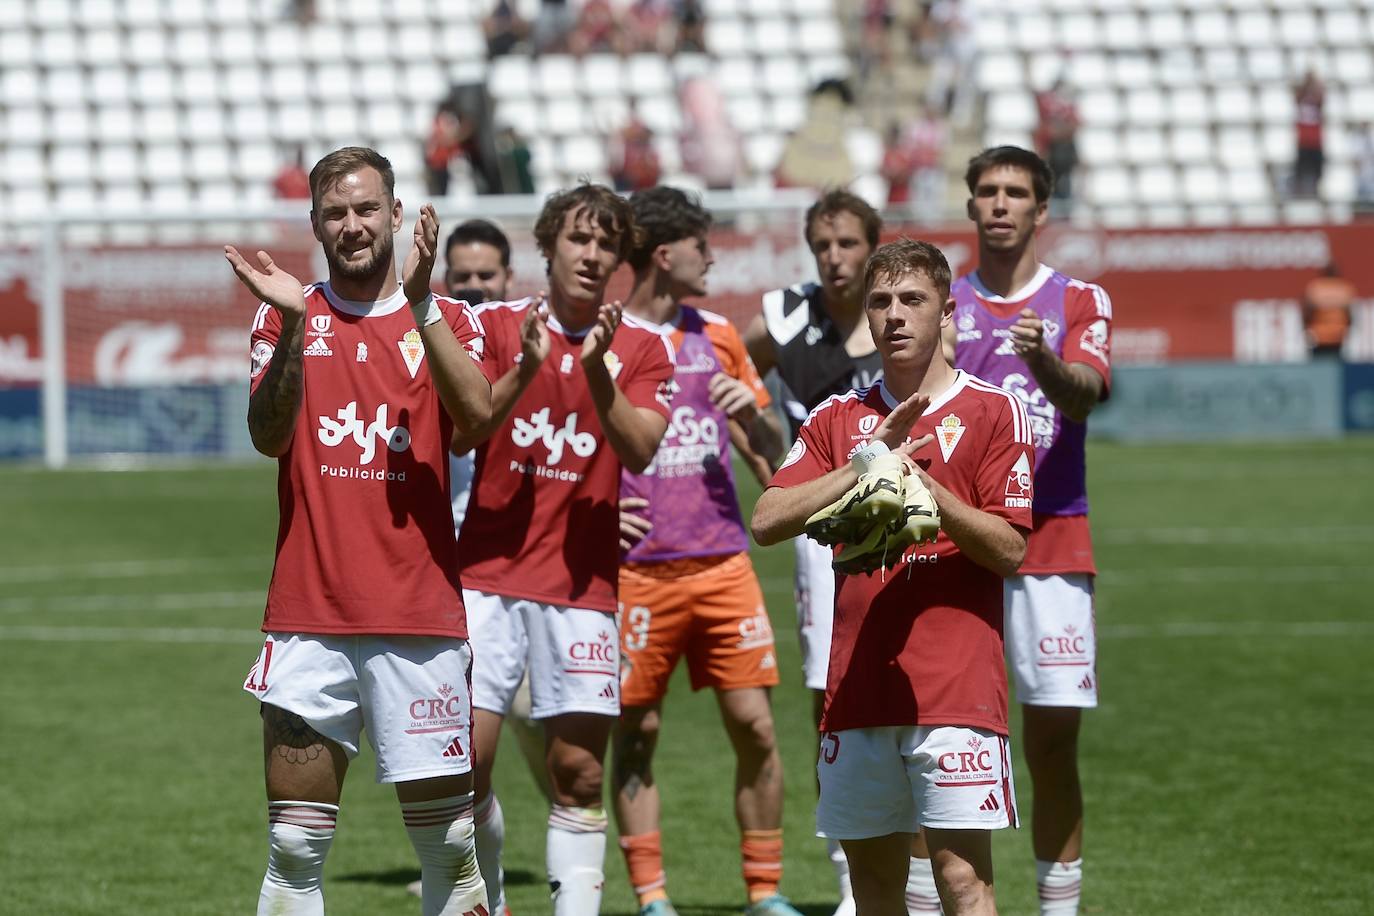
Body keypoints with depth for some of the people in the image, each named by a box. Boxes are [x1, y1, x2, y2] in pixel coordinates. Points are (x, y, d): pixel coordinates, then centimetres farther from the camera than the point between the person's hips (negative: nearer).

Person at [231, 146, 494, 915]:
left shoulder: (446, 318, 8)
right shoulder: (287, 318, 10)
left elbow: (476, 414, -11)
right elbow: (268, 436, -5)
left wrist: (419, 302, -18)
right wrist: (292, 326, -17)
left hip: (422, 615, 0)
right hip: (309, 614, 0)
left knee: (448, 844, 1)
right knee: (295, 848, -1)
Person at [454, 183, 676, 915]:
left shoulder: (643, 348, 7)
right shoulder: (497, 325, 6)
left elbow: (639, 449, -8)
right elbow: (461, 434, -4)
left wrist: (597, 370, -21)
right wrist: (525, 370, -18)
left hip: (582, 583, 0)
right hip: (488, 573, 0)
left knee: (579, 772, -3)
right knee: (466, 757, -5)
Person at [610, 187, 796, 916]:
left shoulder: (716, 336, 13)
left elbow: (772, 452, 18)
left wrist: (752, 411, -3)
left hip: (722, 562, 3)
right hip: (637, 571, -3)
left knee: (754, 725, -1)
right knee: (636, 733, 0)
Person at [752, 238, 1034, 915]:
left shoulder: (991, 411, 2)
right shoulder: (837, 419, 13)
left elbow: (1010, 549, -4)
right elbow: (767, 522, 1)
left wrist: (927, 490, -19)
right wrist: (865, 464, -11)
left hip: (957, 686, -4)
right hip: (858, 682, 4)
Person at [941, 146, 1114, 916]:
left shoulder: (1080, 301, 7)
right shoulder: (944, 303, 11)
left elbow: (1087, 393, -10)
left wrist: (1043, 362, -31)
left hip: (1052, 542, -1)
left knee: (1054, 737, 0)